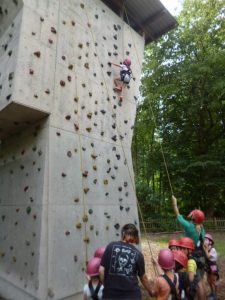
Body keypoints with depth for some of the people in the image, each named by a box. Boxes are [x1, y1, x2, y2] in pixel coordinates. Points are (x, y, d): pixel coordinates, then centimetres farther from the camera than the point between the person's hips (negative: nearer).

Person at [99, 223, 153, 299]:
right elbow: (143, 277, 9)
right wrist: (151, 291, 27)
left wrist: (106, 285, 10)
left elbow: (101, 270, -6)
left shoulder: (111, 246, -5)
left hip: (111, 293, 0)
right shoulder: (137, 254, -2)